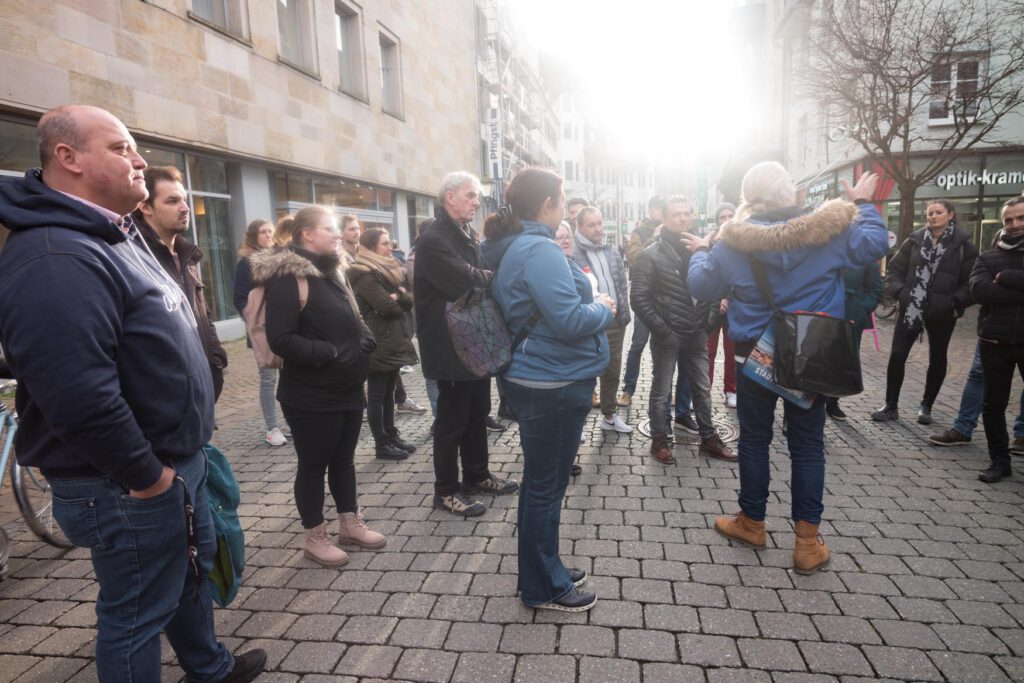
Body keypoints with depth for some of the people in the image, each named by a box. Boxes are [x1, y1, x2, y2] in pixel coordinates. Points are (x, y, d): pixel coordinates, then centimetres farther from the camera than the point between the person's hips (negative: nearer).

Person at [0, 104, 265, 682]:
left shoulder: (115, 235, 10)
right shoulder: (56, 260, -25)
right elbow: (82, 400, -33)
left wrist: (187, 448, 17)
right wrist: (145, 477, -20)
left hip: (178, 460, 10)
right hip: (131, 485, -10)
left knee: (194, 569, 27)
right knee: (138, 614, 10)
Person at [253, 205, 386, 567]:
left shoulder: (333, 272, 12)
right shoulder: (287, 278, -16)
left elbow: (353, 321, 21)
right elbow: (280, 339, -23)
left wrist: (364, 340, 0)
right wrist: (331, 353, -24)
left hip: (348, 389, 8)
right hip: (311, 396, -8)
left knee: (344, 458, 18)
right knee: (313, 464, 7)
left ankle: (350, 524, 33)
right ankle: (315, 538, 24)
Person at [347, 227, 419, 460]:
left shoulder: (390, 270, 15)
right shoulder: (365, 275, -14)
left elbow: (408, 301, 7)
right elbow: (387, 306, -22)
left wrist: (398, 296, -13)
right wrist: (399, 300, -2)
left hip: (392, 340, 9)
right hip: (377, 343, -9)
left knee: (389, 392, 14)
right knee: (377, 394, 0)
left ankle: (392, 436, 23)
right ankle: (382, 444, 7)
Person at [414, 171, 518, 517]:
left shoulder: (468, 236, 15)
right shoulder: (433, 239, -16)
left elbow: (482, 278, 14)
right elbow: (466, 283, -26)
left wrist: (488, 277, -8)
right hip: (451, 346, -9)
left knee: (478, 412, 18)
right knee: (452, 417, 2)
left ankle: (477, 475, 34)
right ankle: (446, 490, 17)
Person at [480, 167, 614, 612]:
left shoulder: (512, 247, 10)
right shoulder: (539, 251, -21)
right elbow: (569, 320, -25)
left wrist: (591, 303, 11)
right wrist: (604, 309, -7)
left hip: (537, 379, 10)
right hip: (553, 385, -10)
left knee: (541, 481, 20)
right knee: (545, 486, 4)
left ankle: (544, 570, 37)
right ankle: (543, 588, 22)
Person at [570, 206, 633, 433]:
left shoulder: (612, 251, 11)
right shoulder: (572, 253, -11)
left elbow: (622, 283, 16)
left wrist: (624, 312, 8)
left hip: (615, 321, 7)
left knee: (612, 370, 16)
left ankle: (610, 416, 32)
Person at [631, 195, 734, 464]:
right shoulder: (652, 254, -7)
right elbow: (639, 298, -11)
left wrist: (706, 323, -1)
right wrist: (661, 330, -14)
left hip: (696, 334, 5)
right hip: (667, 336, -4)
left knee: (702, 389, 14)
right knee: (661, 391, 7)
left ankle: (708, 438, 27)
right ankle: (660, 440, 21)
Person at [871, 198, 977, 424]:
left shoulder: (963, 245, -4)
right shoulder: (914, 240, 2)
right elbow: (894, 269, 6)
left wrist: (956, 302, -17)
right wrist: (900, 292, -8)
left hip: (942, 313, -1)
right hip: (910, 309, 1)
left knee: (937, 359, 11)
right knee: (897, 355, -3)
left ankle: (926, 406, 26)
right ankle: (891, 406, 7)